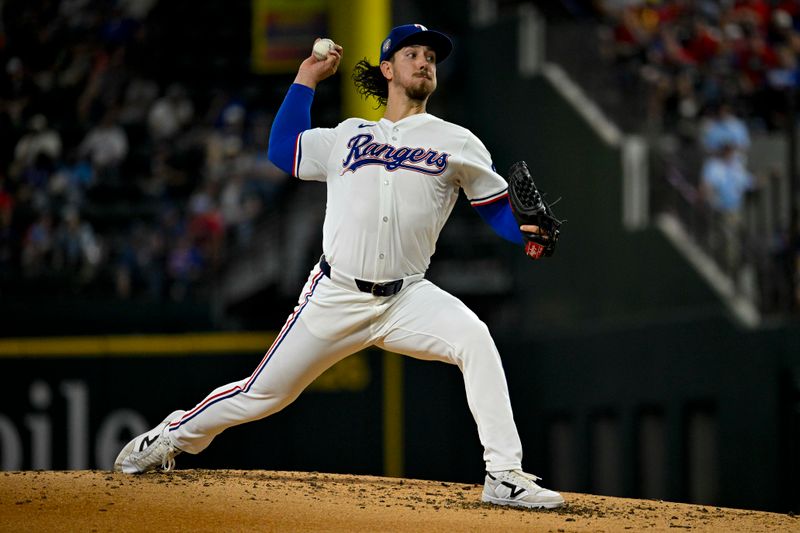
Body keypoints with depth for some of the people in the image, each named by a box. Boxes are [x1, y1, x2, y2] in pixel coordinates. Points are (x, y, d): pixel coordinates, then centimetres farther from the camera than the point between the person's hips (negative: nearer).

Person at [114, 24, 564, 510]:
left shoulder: (456, 142, 7)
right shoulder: (348, 136, 15)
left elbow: (501, 208, 4)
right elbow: (283, 150, 21)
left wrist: (529, 231, -18)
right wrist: (306, 80, 22)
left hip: (406, 300, -1)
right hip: (335, 299, 1)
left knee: (474, 339, -29)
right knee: (262, 395, 5)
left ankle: (505, 477, -28)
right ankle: (172, 438, 31)